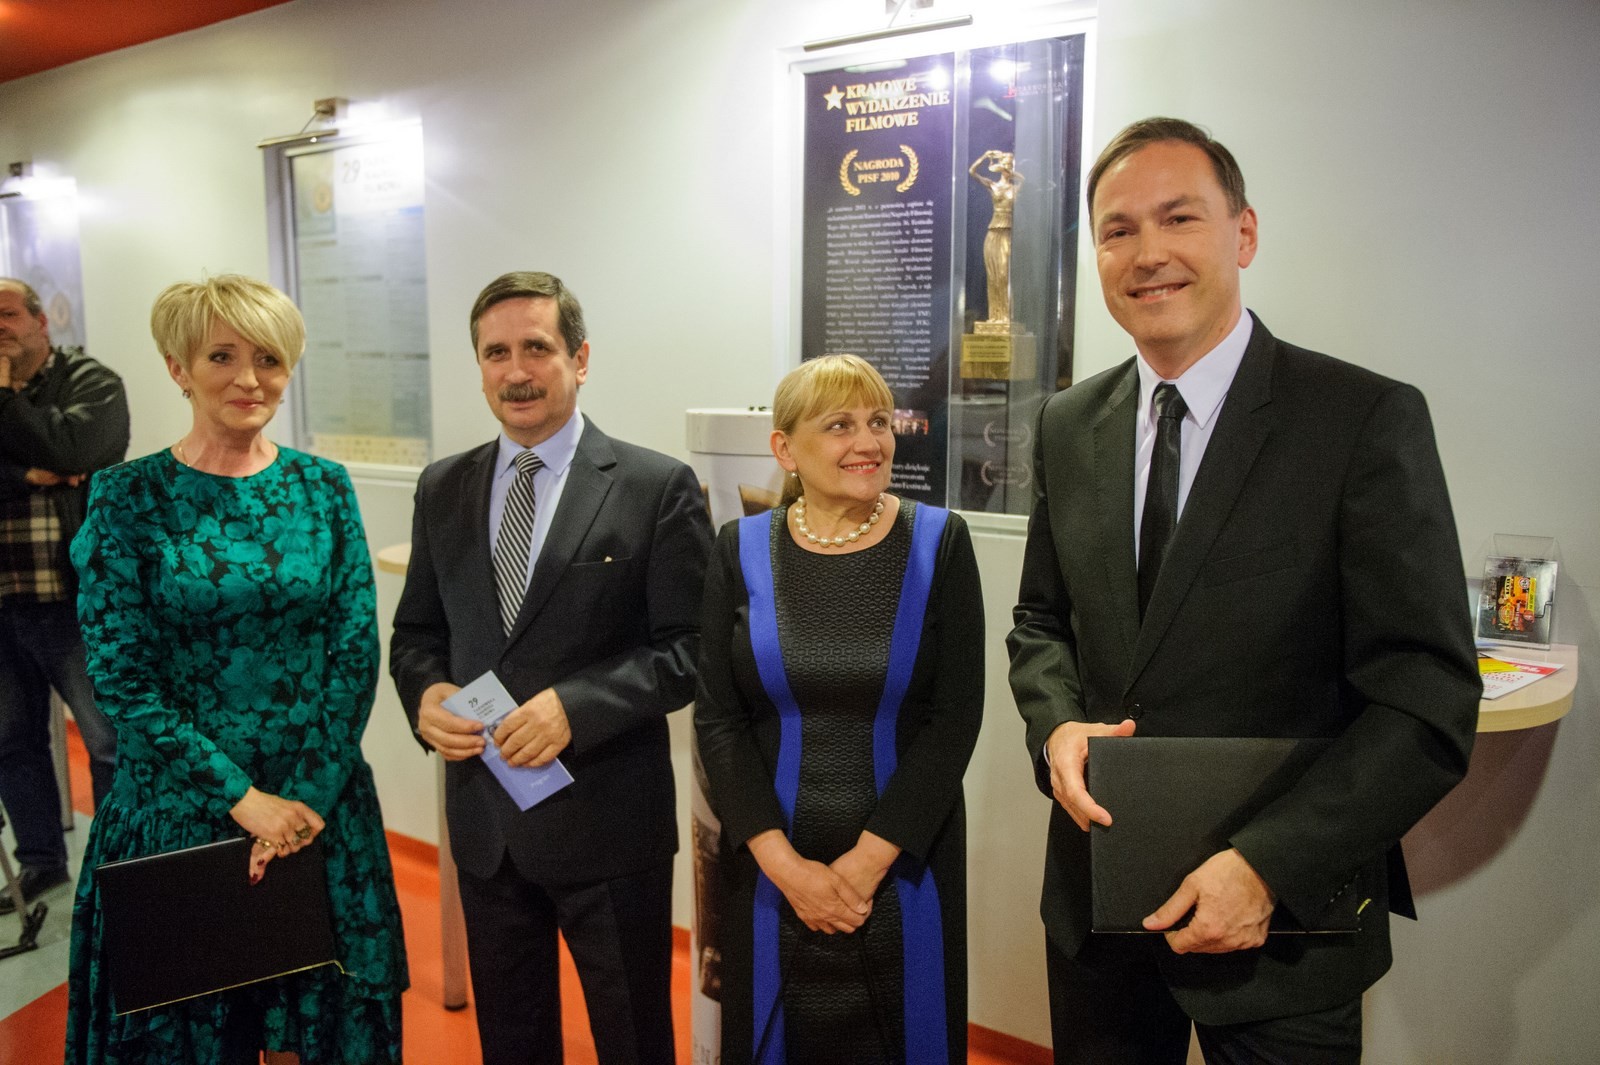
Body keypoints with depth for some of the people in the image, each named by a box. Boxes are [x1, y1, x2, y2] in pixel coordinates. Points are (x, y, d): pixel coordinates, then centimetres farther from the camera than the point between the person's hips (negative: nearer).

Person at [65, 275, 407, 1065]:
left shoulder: (323, 487, -1)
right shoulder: (128, 497, -7)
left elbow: (356, 651, -3)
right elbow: (122, 676, -10)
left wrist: (309, 795, -11)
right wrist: (242, 798, -14)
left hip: (319, 800, 2)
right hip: (179, 806, -1)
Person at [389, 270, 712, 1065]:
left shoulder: (657, 487, -10)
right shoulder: (442, 489, 5)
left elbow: (690, 648, -12)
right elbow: (416, 633, 11)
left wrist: (577, 706, -24)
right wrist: (426, 693, -10)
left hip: (607, 819, -4)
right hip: (483, 817, 5)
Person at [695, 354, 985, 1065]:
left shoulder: (939, 542, -6)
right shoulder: (741, 550, -2)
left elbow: (955, 720, -9)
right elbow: (717, 719, -4)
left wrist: (869, 860, -12)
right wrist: (784, 863, -11)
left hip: (903, 865, -1)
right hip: (770, 869, 1)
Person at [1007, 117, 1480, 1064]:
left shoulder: (1370, 419, -13)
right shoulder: (1068, 426, 2)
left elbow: (1429, 703, -14)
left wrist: (1269, 865, -21)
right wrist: (1059, 725, -9)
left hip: (1283, 924, -4)